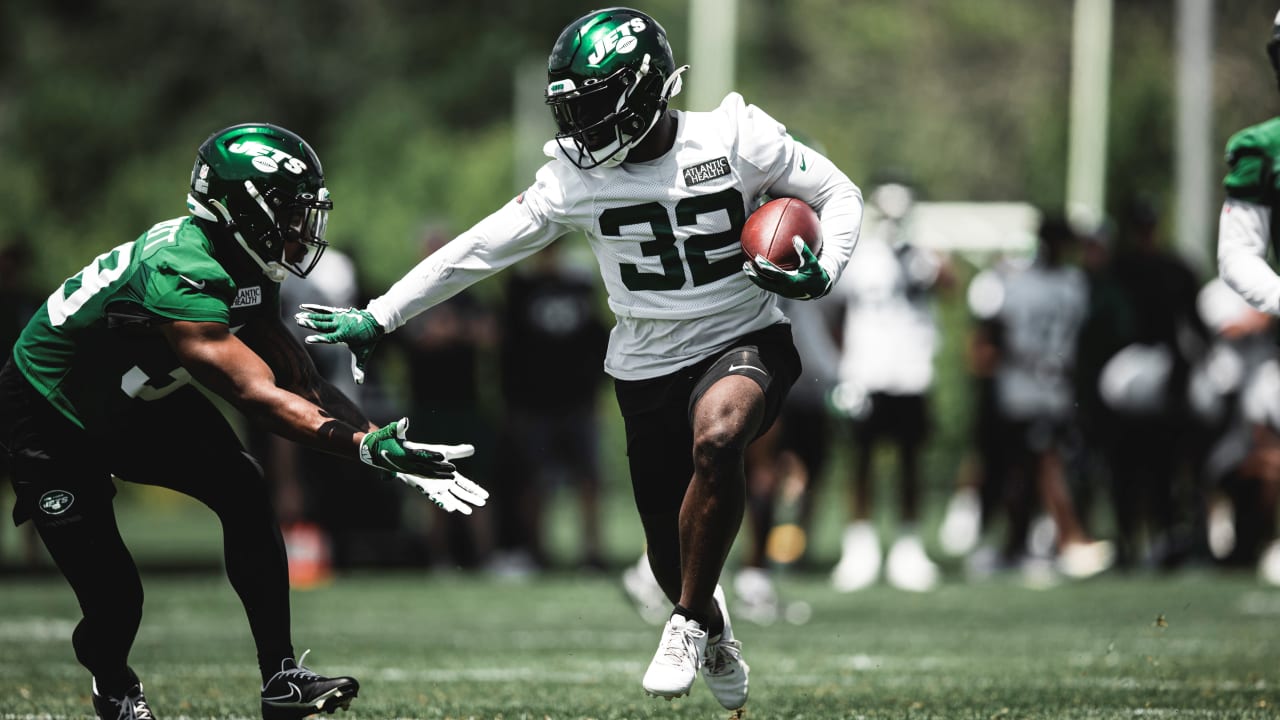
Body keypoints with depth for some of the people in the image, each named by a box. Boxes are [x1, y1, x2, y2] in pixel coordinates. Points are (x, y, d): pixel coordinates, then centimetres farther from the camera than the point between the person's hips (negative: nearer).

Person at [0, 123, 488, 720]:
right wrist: (368, 446, -49)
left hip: (133, 404, 8)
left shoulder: (242, 269, -8)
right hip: (51, 419, -8)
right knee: (113, 601, -10)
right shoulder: (181, 277, -37)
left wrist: (399, 454, -17)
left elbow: (301, 381, -7)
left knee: (243, 492, -13)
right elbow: (257, 397, -43)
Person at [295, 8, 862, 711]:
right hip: (648, 366, 3)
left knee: (716, 440, -36)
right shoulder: (576, 178, -6)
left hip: (744, 342, -3)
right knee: (671, 556, 6)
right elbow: (478, 249, -1)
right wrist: (379, 316, -1)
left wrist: (822, 273, -20)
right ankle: (716, 645, 41)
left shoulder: (737, 140, -13)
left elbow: (838, 194, -1)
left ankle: (688, 624, -19)